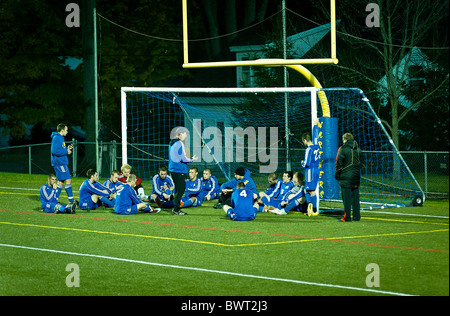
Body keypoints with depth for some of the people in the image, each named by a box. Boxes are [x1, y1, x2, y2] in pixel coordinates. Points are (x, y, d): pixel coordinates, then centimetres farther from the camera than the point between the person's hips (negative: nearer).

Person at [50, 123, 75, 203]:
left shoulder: (61, 138, 18)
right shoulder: (56, 138, -14)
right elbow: (55, 151, -23)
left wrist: (67, 148, 10)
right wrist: (66, 152, -16)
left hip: (62, 163, 11)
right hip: (59, 163, -11)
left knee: (61, 181, 13)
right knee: (68, 180, -9)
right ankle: (71, 200, -7)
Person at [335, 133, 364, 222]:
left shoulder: (343, 149, -8)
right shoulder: (358, 149, 10)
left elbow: (339, 163, -8)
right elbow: (362, 162, 15)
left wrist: (337, 175, 0)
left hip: (346, 177, -5)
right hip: (356, 177, 5)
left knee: (346, 198, -4)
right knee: (355, 197, 10)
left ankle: (347, 217, -5)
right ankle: (356, 216, 10)